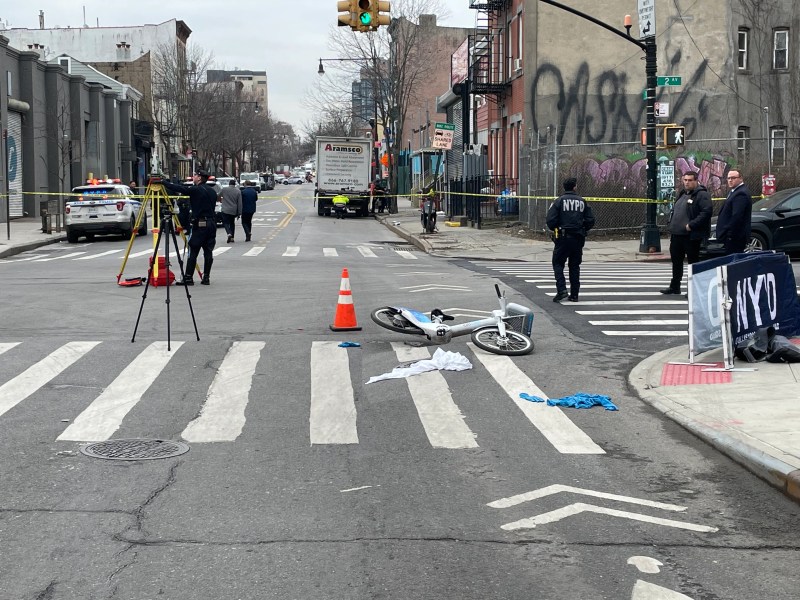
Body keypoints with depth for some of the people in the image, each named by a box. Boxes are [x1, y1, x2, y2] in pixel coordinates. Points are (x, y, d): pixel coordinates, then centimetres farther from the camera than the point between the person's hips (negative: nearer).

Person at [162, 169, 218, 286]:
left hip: (199, 224, -7)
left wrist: (163, 183, -3)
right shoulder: (212, 191, 12)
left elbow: (179, 188, -11)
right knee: (208, 252, 7)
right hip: (211, 223, 7)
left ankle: (188, 278, -3)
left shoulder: (196, 190, -8)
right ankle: (206, 277, 8)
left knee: (193, 252, -3)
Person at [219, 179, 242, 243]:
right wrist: (239, 213, 3)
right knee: (232, 223, 17)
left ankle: (229, 234, -24)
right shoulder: (238, 191, -1)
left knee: (226, 223, 3)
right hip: (234, 211, 3)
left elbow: (218, 196, 12)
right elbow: (239, 203, -1)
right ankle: (232, 238, 16)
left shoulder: (224, 190, -4)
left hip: (225, 210, -2)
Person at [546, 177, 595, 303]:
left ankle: (561, 289, -11)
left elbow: (551, 220, -12)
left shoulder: (559, 201, -5)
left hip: (563, 237, -3)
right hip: (578, 239, 3)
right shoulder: (582, 202, 4)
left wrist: (555, 229, 9)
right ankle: (574, 295, 12)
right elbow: (590, 220, 2)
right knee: (575, 266, 12)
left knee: (558, 263, 6)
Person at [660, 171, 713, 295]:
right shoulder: (682, 195, 18)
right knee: (676, 261, 15)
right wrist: (672, 226, 13)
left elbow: (707, 211, -22)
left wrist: (691, 225, -23)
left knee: (693, 261, -1)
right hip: (677, 234, 9)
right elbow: (674, 211, 27)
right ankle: (674, 287, 25)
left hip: (691, 236, -9)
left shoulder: (702, 195, -10)